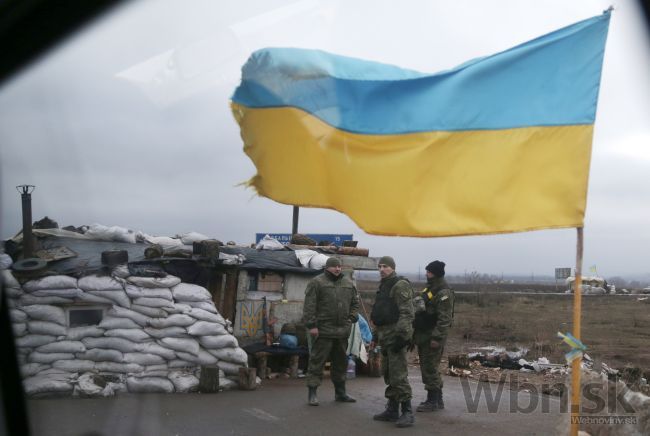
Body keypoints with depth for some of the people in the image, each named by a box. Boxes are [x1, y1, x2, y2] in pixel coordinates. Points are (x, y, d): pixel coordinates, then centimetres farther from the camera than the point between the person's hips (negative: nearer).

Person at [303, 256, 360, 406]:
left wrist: (351, 319, 8)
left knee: (341, 362, 15)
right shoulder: (317, 282, -5)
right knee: (317, 361, -4)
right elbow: (309, 306, -10)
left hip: (342, 331, 6)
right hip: (323, 330, -6)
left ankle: (340, 392, 26)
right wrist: (311, 325, -15)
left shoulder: (348, 283, 14)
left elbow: (355, 303, 22)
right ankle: (312, 392, 3)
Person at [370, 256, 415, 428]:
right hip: (385, 336, 10)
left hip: (396, 335, -10)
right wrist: (375, 336, 24)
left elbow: (406, 313, -19)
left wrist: (401, 335, -24)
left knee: (398, 375, -11)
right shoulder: (384, 287, 19)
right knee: (388, 374, 13)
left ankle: (407, 412, -7)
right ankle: (392, 410, 20)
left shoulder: (400, 285, -11)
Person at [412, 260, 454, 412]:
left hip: (432, 337, -10)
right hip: (423, 335, 10)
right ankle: (438, 399, 23)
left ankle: (433, 401, 3)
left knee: (430, 368, -6)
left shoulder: (444, 293, -16)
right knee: (427, 368, 14)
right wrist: (415, 334, 23)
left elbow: (444, 319, -21)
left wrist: (437, 337, -25)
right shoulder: (429, 289, 16)